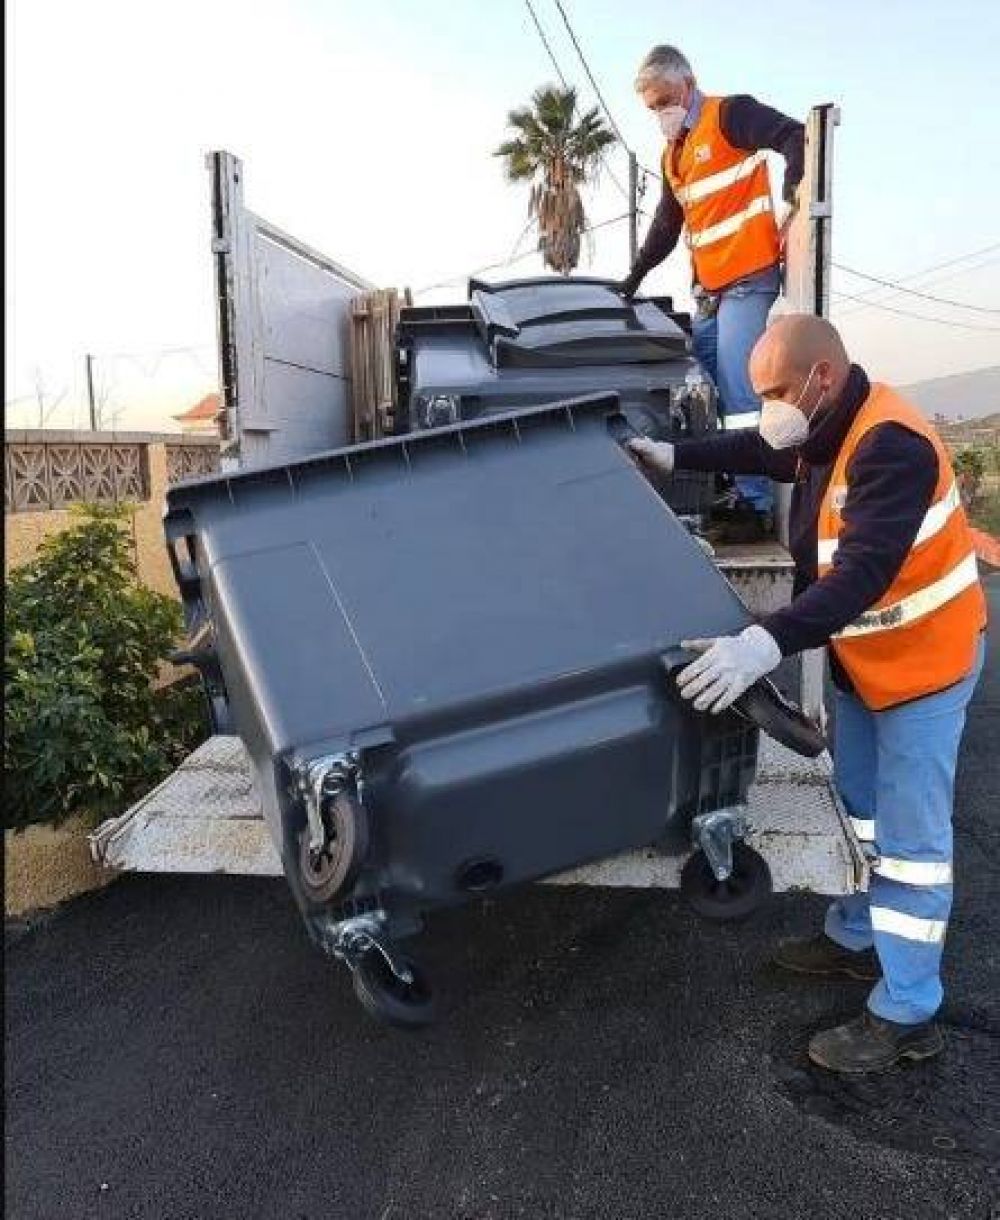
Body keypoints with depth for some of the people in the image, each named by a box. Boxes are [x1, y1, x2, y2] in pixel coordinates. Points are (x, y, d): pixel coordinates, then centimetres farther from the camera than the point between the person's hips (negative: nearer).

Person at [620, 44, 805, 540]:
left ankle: (755, 505, -10)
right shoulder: (672, 153, 22)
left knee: (738, 394, -14)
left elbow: (797, 137, -12)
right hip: (708, 290, 9)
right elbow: (665, 226, 27)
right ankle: (727, 489, 12)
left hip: (747, 280, -9)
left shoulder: (729, 114, -3)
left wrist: (794, 206, -18)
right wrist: (634, 278, 21)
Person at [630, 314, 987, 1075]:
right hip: (863, 659, 9)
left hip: (925, 662, -9)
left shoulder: (891, 447, -30)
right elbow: (760, 450, 22)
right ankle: (859, 939, 40)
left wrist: (767, 643, -52)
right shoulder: (827, 429, 0)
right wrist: (675, 456, 20)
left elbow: (863, 572, -40)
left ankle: (907, 1017, 11)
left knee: (909, 835, -2)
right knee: (862, 808, 21)